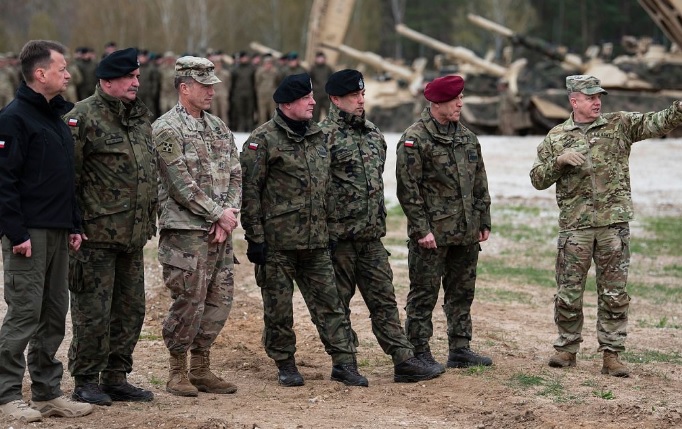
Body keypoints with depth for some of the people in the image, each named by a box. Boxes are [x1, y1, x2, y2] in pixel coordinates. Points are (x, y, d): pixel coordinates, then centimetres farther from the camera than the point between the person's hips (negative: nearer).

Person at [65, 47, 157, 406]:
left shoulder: (140, 117, 14)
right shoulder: (83, 117, -11)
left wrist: (148, 223, 19)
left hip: (133, 238, 8)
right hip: (96, 235, -8)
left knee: (130, 310, 13)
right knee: (92, 313, -2)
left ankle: (115, 379, 23)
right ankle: (85, 383, 9)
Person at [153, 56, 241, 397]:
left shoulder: (218, 127, 15)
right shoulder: (167, 129, -9)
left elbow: (235, 174, 12)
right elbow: (181, 184, -15)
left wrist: (230, 212, -4)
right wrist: (218, 213, -12)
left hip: (220, 230, 7)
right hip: (186, 231, -7)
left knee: (220, 299, 8)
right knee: (189, 302, -6)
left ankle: (201, 368, 18)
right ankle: (177, 372, 8)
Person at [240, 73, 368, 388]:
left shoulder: (318, 137, 13)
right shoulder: (264, 140, -8)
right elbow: (250, 192, -10)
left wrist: (330, 226, 18)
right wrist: (255, 237, -13)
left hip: (316, 242, 6)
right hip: (277, 241, -5)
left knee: (329, 302, 5)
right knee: (278, 306, 4)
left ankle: (344, 363, 9)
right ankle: (285, 365, 17)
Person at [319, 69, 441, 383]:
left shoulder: (373, 134, 13)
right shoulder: (325, 135, -11)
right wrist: (324, 233, -15)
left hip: (371, 236, 7)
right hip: (338, 236, -7)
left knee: (384, 299, 6)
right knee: (338, 302, 4)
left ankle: (404, 360, 7)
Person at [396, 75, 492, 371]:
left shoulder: (467, 137, 12)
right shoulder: (415, 139, -10)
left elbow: (479, 184, 18)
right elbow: (408, 189, -13)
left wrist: (484, 222, 13)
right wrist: (421, 229, -16)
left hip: (466, 234, 7)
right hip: (432, 234, -7)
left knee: (462, 292, 13)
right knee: (424, 294, 0)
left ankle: (460, 349, 22)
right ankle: (420, 353, 7)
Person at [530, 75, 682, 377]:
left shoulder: (619, 125, 5)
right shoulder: (556, 137, 7)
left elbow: (656, 123, -9)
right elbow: (538, 179, 6)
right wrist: (559, 161, -12)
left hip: (614, 221, 0)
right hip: (575, 224, 0)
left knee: (614, 293, 2)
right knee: (568, 292, 5)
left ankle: (611, 354, 8)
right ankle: (567, 349, 20)